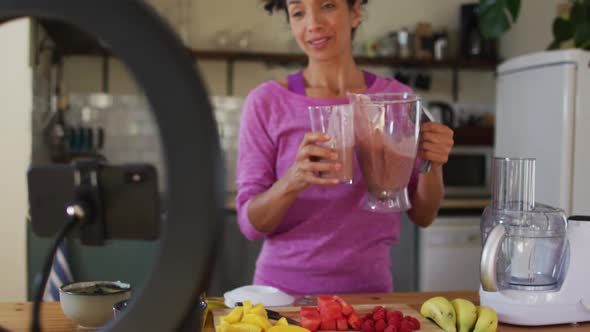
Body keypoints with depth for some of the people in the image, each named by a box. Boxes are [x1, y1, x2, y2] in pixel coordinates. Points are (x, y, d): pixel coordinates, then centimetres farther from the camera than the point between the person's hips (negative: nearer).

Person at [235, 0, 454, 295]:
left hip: (369, 287, 1)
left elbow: (422, 215, 6)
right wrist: (293, 180, -24)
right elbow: (251, 224, -7)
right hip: (285, 285, -1)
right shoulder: (266, 102, -5)